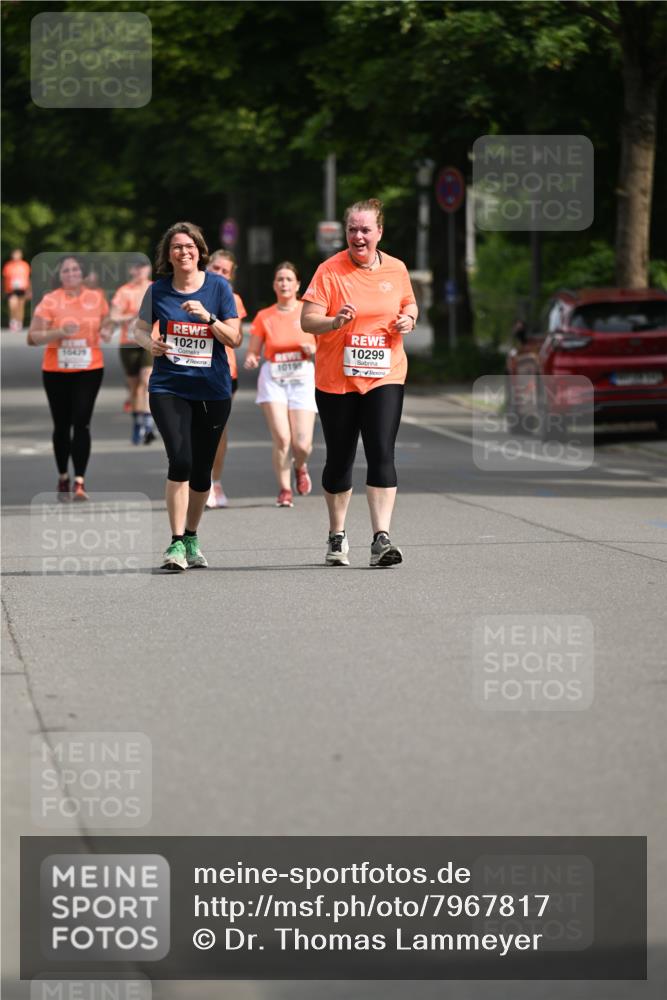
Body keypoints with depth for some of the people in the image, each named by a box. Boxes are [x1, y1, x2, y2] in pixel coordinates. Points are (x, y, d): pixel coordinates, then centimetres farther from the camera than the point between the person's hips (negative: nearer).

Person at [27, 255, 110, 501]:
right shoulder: (50, 301, -4)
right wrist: (59, 332, -21)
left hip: (89, 370, 0)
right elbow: (33, 337, -6)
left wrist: (104, 332, -3)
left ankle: (79, 483, -11)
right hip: (56, 372, 0)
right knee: (62, 425, 8)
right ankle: (63, 478, 25)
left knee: (82, 423, -10)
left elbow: (104, 325, 21)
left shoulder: (96, 298, 4)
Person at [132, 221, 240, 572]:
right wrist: (148, 343, -8)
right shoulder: (158, 290, 1)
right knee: (180, 460, -19)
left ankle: (191, 538, 29)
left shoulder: (218, 287, 0)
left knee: (201, 469, 9)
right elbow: (139, 328, 14)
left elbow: (234, 339, -2)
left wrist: (208, 317, -18)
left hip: (212, 389, 1)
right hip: (168, 388, -1)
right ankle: (176, 543, -15)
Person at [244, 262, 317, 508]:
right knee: (281, 438, -15)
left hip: (302, 378, 0)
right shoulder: (263, 317, 4)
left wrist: (313, 349, -14)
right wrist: (250, 360, -16)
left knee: (302, 444, -7)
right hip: (273, 378, 0)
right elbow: (252, 353, 6)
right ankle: (284, 490, 3)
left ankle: (300, 467, 31)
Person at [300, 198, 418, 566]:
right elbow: (307, 320, -8)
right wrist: (335, 321, -28)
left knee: (382, 453, -13)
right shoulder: (330, 271, -6)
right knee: (339, 459, 8)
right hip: (336, 380, -1)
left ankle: (381, 539, -16)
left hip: (384, 377, 1)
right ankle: (337, 536, 27)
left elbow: (409, 303, 21)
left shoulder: (396, 269, 4)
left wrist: (408, 319, -1)